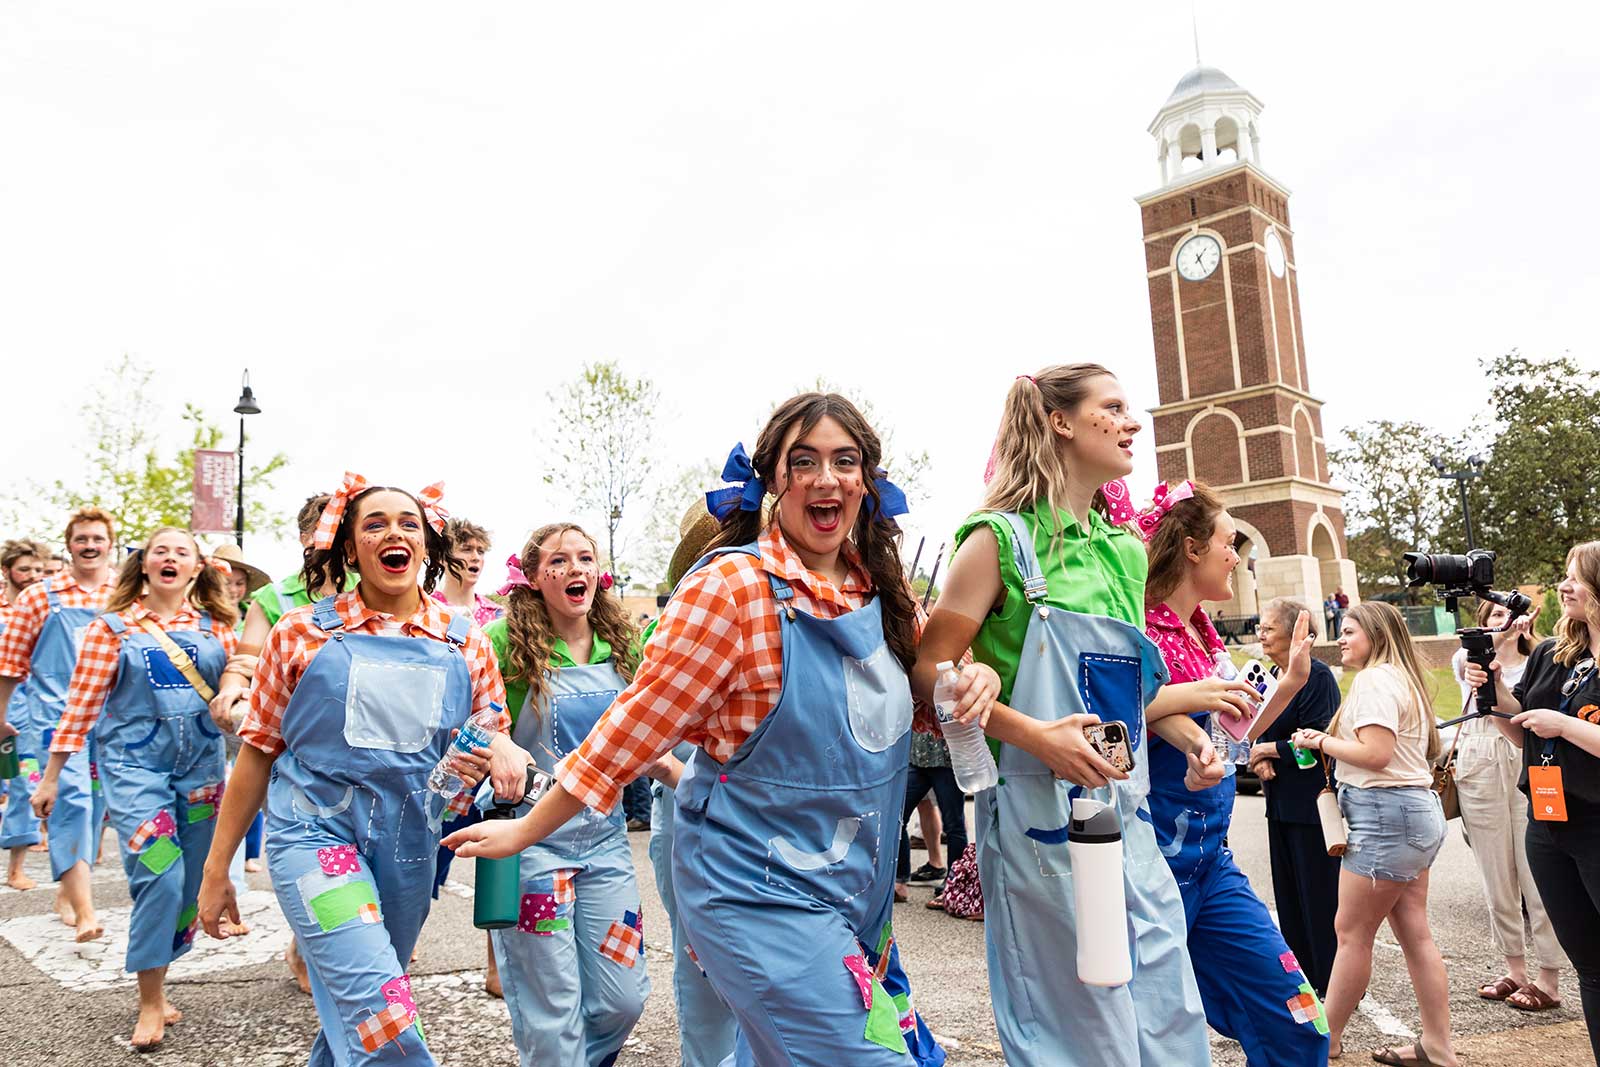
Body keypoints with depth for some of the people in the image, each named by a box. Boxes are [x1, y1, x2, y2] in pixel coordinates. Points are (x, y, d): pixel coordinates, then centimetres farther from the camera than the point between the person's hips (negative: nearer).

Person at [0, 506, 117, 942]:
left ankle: (67, 891, 30)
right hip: (57, 714, -3)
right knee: (72, 798, -15)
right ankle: (84, 910, -18)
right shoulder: (39, 596, 3)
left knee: (93, 805, 11)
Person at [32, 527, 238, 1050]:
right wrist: (51, 777, 2)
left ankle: (154, 982, 28)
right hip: (133, 765, -3)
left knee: (188, 885, 8)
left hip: (201, 767, 3)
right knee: (159, 875, -15)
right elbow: (81, 703, 1)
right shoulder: (113, 627, 1)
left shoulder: (216, 627, 7)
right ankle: (151, 1002, 1)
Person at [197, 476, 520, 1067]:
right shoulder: (302, 633, -1)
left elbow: (497, 738, 12)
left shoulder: (465, 641, 4)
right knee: (384, 1016, -20)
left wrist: (506, 754, -13)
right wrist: (216, 871, 7)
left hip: (410, 847, 3)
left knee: (355, 1018, 17)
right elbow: (258, 752, 5)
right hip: (317, 834, -3)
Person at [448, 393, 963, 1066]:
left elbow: (911, 703, 16)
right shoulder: (734, 585, -17)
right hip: (761, 893, -6)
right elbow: (639, 723, -12)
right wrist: (525, 831, -7)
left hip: (860, 890, 7)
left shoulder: (880, 590, 2)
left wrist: (971, 681, -6)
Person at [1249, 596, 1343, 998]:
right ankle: (1300, 977, 26)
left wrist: (1270, 749, -11)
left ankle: (1331, 982, 11)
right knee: (1288, 892, 14)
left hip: (1313, 802, -9)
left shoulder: (1316, 675, -14)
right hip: (1282, 802, 9)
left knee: (1319, 893, 0)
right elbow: (1261, 732, 16)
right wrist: (1259, 759, -4)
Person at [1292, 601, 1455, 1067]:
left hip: (1386, 815, -10)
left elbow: (1376, 752, -21)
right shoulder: (1402, 678, 19)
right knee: (1414, 932, 12)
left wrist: (1322, 741, -8)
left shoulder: (1375, 680, -13)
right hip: (1416, 808, 10)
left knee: (1352, 931, -2)